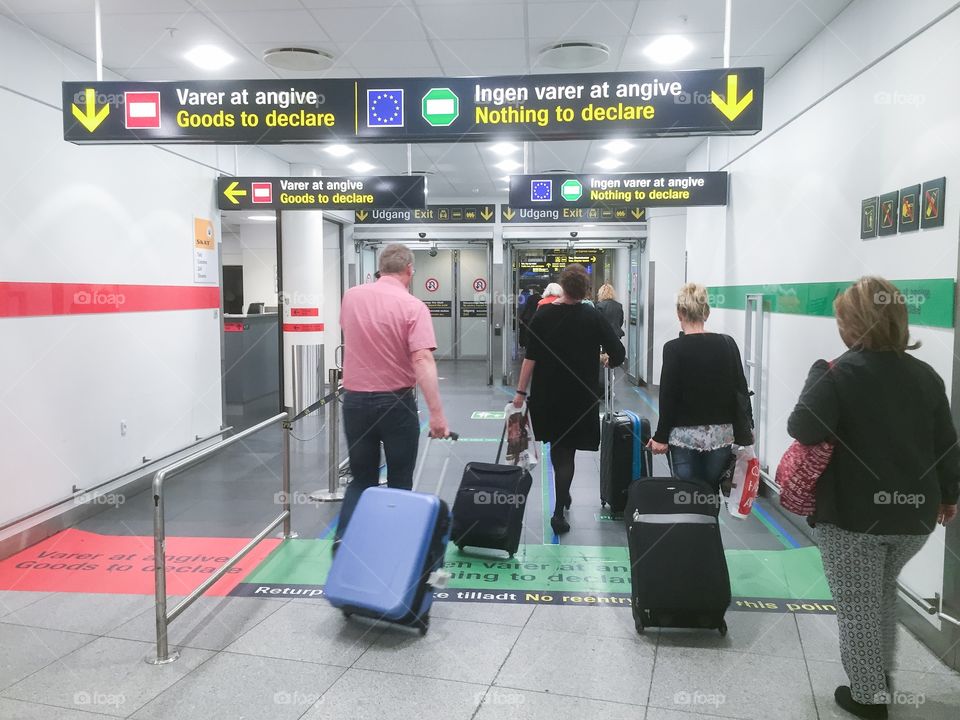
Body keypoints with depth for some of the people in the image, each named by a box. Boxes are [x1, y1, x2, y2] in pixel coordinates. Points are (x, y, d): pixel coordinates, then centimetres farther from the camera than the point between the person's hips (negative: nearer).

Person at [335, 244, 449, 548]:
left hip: (355, 400, 4)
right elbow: (423, 360, -24)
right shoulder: (413, 306, -14)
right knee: (399, 482, 11)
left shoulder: (351, 296, 2)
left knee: (362, 478, 16)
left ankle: (343, 539, 3)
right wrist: (436, 413, -26)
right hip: (396, 403, -4)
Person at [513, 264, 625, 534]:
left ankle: (563, 495, 38)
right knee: (566, 450, 4)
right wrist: (606, 361, 15)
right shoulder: (593, 317, -7)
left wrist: (521, 391, -3)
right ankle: (559, 512, -2)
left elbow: (530, 357, -8)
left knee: (556, 444, 22)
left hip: (547, 393, 2)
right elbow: (618, 354, -7)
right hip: (579, 395, -2)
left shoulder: (543, 315, -5)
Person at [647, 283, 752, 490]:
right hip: (720, 434, 3)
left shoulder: (674, 348, -9)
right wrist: (744, 432, 14)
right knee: (712, 492, 12)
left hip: (685, 435, -3)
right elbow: (740, 390, 4)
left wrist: (661, 437, -2)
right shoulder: (727, 344, 1)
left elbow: (668, 395, -9)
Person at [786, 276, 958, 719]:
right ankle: (881, 677, 41)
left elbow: (803, 429, -25)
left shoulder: (842, 373, -16)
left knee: (857, 606, 10)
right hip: (914, 513, 7)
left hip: (853, 513, -6)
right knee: (883, 594, 27)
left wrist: (818, 375, -7)